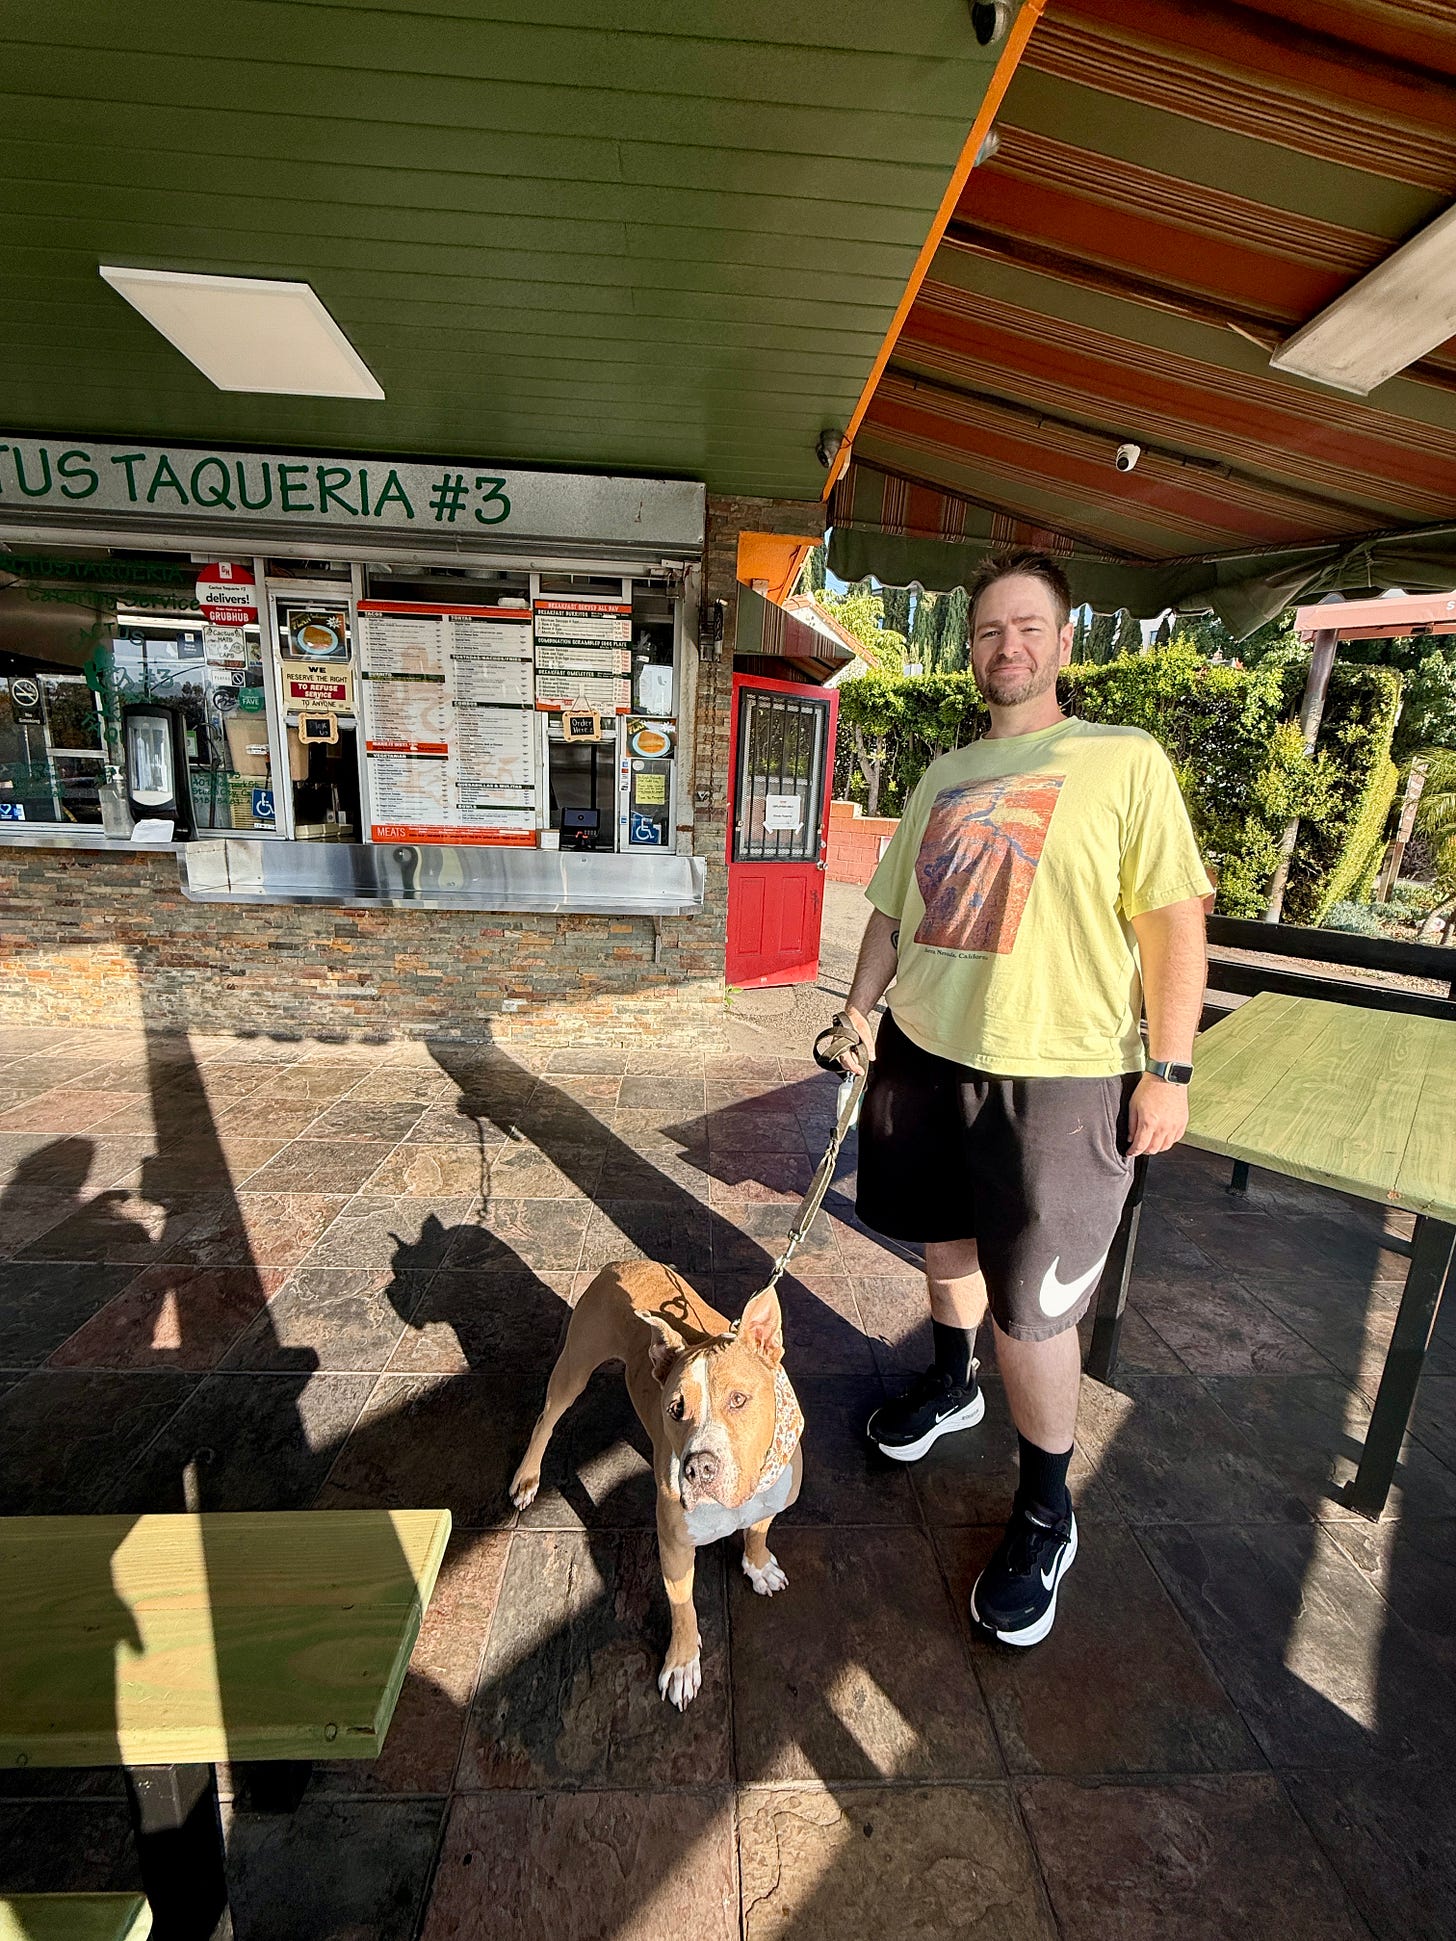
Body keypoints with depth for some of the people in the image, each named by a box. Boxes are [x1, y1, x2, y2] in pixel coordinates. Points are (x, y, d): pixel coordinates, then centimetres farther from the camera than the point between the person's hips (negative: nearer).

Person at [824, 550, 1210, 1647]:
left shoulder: (1126, 762, -4)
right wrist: (860, 1009, 6)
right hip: (924, 1054, 6)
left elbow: (1173, 918, -8)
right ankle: (952, 1384, 50)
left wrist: (1170, 1070, -11)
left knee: (1032, 1307, 4)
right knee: (948, 1239, 22)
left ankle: (1046, 1515, 29)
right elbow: (895, 908, 15)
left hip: (1057, 1076, -5)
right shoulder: (941, 777, 12)